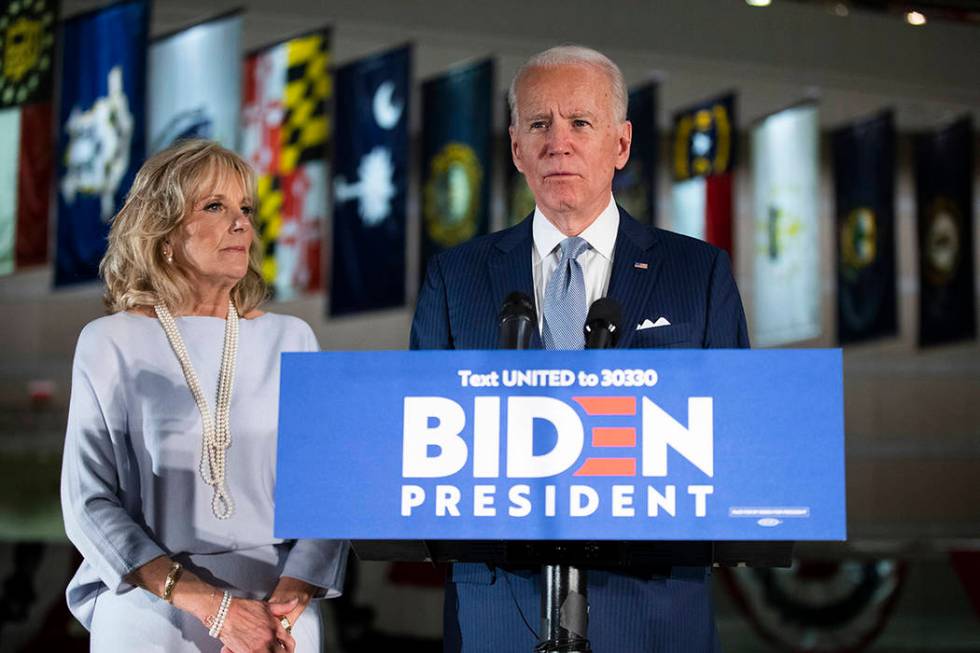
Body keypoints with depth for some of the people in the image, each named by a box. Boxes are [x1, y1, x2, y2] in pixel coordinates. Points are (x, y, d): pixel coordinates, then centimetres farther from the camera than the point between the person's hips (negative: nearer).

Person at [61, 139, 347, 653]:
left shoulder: (290, 340, 3)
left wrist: (285, 606, -17)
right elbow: (91, 501, -7)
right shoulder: (112, 343, -3)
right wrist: (212, 605, -16)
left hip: (280, 611, 2)